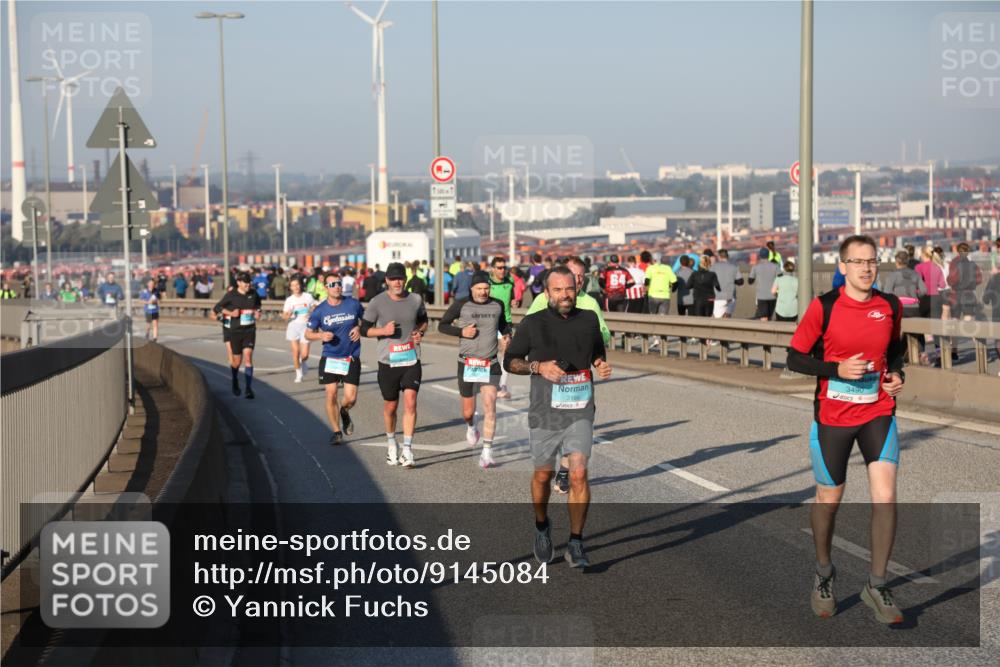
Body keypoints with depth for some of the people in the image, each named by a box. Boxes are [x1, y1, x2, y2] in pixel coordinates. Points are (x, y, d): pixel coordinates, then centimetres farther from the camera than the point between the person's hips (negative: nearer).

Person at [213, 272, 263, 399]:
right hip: (235, 331, -1)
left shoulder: (253, 294, 2)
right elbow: (217, 308, -3)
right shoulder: (231, 295, -7)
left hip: (249, 331, 1)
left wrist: (258, 312, 1)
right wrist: (230, 313, -17)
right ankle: (235, 382, 38)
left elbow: (258, 305, 22)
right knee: (237, 360, 7)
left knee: (248, 357, -13)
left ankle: (249, 388, -13)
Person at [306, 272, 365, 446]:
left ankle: (344, 412, 32)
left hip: (352, 358, 0)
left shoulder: (353, 304, -3)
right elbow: (308, 333, 5)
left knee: (351, 398, -5)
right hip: (329, 358, 0)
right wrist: (321, 335, -16)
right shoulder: (319, 310, -4)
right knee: (331, 394, -3)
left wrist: (359, 328, -8)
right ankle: (336, 432, 13)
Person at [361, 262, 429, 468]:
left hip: (411, 360, 1)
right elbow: (364, 329, 0)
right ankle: (391, 444, 34)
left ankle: (407, 449, -11)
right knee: (390, 406, 9)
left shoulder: (415, 300, 2)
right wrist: (383, 330, -17)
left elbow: (423, 320, 20)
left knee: (410, 402, -14)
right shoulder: (377, 303, -6)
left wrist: (421, 332, -1)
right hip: (388, 361, -1)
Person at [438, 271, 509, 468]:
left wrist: (507, 335, 1)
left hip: (490, 365, 1)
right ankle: (471, 427, 46)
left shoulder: (498, 305, 3)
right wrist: (461, 331, -14)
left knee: (490, 406, -14)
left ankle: (487, 451, -9)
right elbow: (442, 326, 2)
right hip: (467, 364, -1)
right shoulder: (461, 305, -6)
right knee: (468, 411, 9)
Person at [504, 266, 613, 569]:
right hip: (545, 411, -1)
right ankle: (541, 527, 39)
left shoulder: (588, 319, 5)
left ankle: (575, 545, -5)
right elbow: (510, 360, 4)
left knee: (579, 473, -13)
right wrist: (538, 367, -14)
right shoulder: (533, 324, -3)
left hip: (580, 411, 1)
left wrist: (602, 365, 0)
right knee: (543, 475, 11)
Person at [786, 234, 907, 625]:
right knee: (829, 500, 10)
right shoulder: (823, 307, -10)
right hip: (832, 417, -2)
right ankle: (824, 573, 35)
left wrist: (896, 373, -1)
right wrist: (838, 369, -20)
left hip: (879, 413, 2)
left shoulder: (890, 307, 1)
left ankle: (876, 586, 4)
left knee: (885, 498, -10)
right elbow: (795, 358, -6)